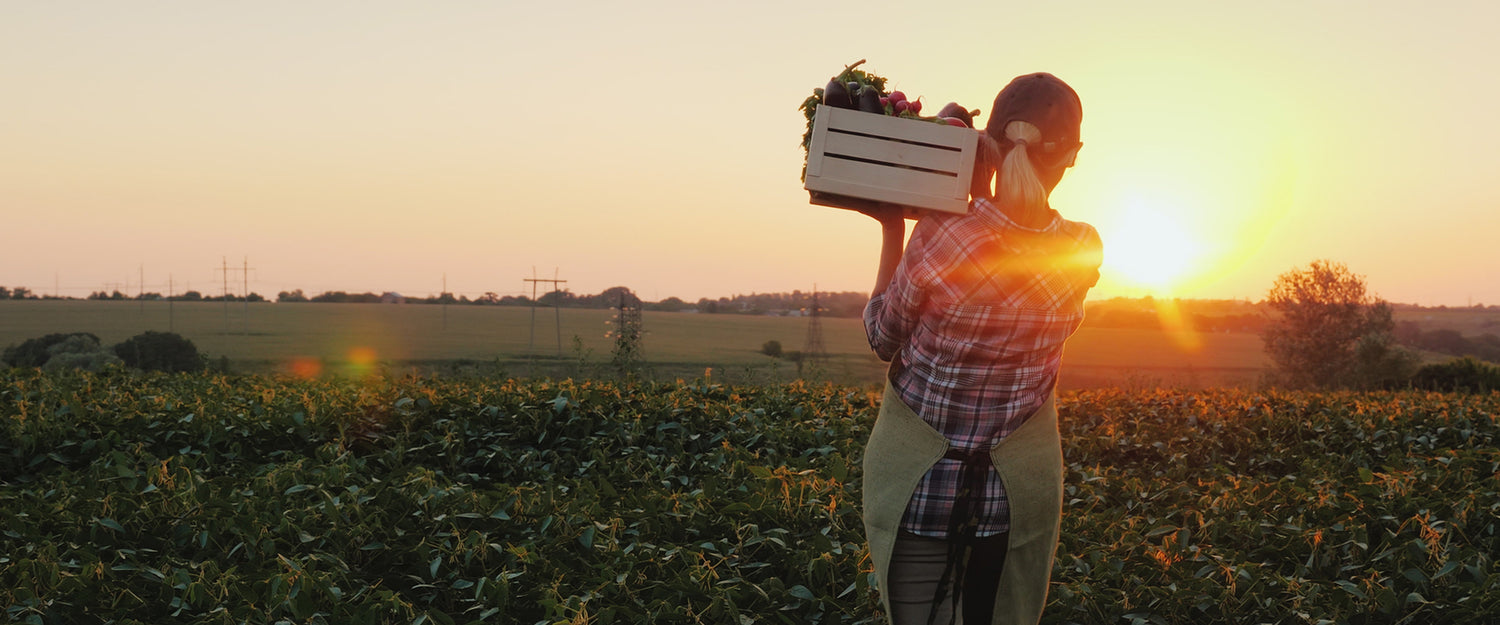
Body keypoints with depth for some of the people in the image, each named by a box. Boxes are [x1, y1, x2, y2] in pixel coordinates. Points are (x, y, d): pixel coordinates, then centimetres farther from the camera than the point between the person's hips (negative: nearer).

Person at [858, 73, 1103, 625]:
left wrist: (891, 231, 2)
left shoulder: (936, 239, -22)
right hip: (1019, 490, 2)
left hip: (917, 485, -2)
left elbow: (883, 340, -3)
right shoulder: (1084, 251, -13)